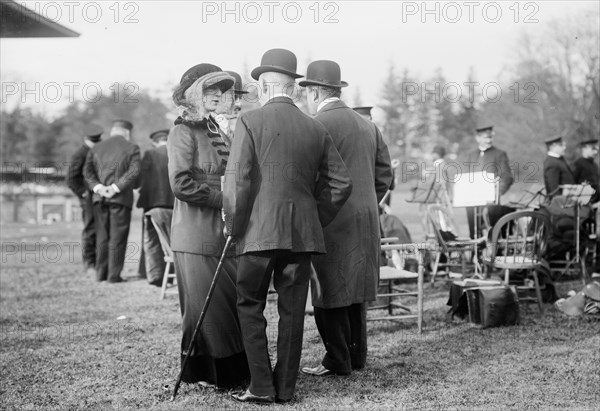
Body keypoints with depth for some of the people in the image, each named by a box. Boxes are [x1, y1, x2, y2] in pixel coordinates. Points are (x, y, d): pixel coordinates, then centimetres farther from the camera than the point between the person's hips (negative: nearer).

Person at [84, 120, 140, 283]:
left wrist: (97, 187, -7)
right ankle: (114, 274, -1)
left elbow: (88, 171, 2)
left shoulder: (96, 148, 13)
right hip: (120, 198, -4)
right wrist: (117, 187, -14)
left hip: (100, 198, 4)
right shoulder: (131, 148, 0)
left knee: (102, 237, 11)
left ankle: (101, 273, 14)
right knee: (117, 238, 0)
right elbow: (134, 171, -13)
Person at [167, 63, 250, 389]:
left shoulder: (217, 132, 17)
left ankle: (234, 369, 17)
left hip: (223, 231, 7)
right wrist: (224, 200, -15)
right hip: (196, 234, -7)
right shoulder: (183, 131, -7)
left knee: (234, 299, 7)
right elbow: (181, 183, -17)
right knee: (206, 304, -1)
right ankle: (203, 373, 11)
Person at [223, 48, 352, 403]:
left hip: (261, 231, -4)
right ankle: (286, 388, 16)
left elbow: (237, 181, -11)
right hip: (303, 233, 4)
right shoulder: (316, 129, 7)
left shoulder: (251, 122, -6)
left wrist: (234, 227, 2)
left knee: (250, 307, 7)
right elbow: (341, 182, 8)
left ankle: (261, 386, 4)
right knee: (293, 310, 9)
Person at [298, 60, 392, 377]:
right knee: (355, 289, 15)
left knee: (330, 291, -1)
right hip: (367, 221, 8)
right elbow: (385, 175, 15)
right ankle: (357, 356, 22)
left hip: (332, 221, -8)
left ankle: (337, 361, 3)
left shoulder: (318, 125, -11)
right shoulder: (367, 126, 13)